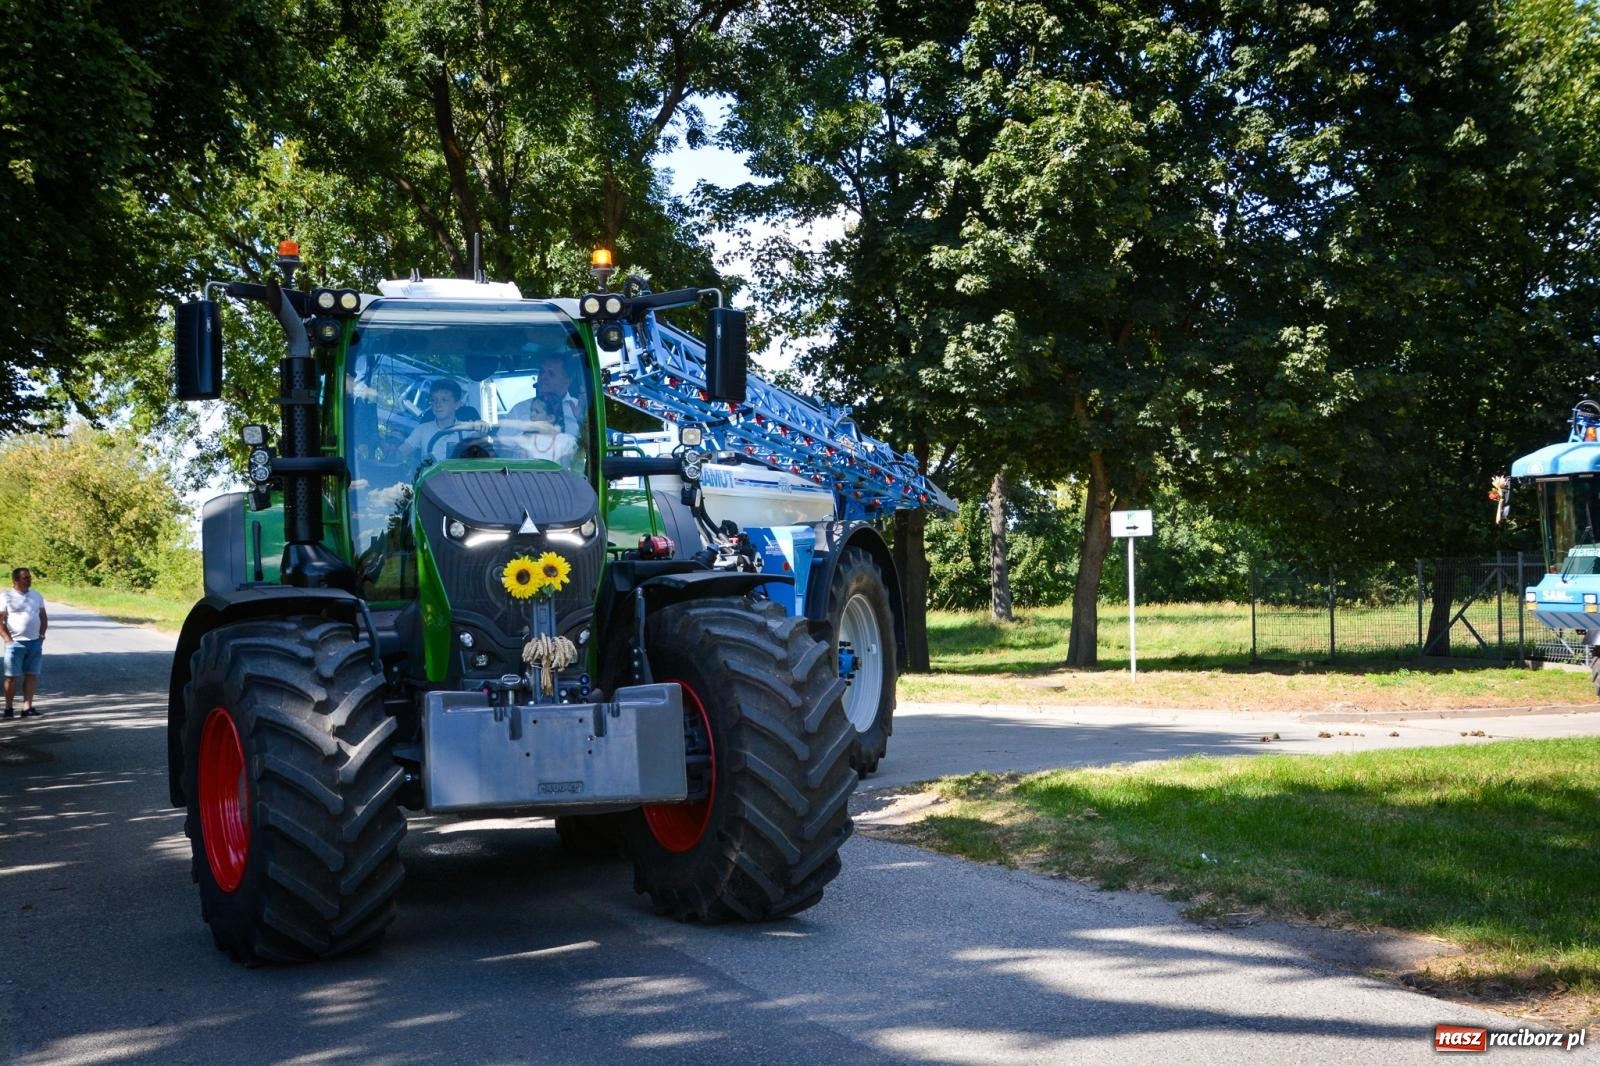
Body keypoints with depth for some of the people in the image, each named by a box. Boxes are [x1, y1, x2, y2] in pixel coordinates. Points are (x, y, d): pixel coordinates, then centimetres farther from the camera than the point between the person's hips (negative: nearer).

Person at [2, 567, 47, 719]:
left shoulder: (36, 596, 11)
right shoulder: (6, 597, -4)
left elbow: (44, 617, 17)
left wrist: (41, 635, 7)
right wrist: (7, 639, -12)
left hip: (35, 643, 4)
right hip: (15, 643, -4)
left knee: (32, 675, 2)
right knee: (11, 676, 1)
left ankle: (27, 708, 5)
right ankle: (9, 708, 10)